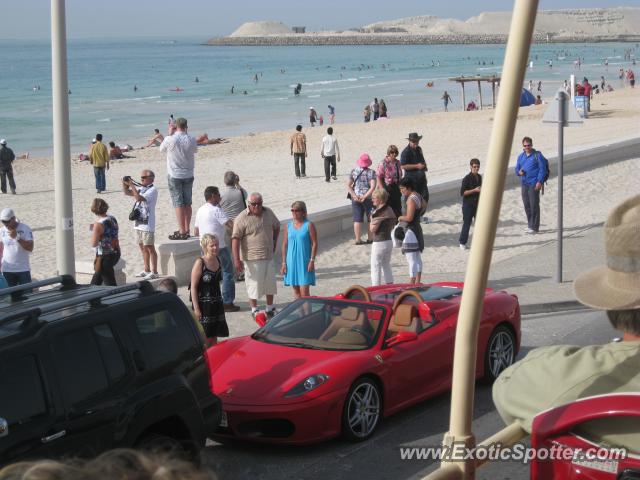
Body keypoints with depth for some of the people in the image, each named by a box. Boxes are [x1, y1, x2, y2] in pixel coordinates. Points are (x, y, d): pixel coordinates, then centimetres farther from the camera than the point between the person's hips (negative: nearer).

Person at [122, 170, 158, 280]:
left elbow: (139, 198, -24)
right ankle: (147, 270, 24)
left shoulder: (152, 190, -12)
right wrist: (124, 184, -1)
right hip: (139, 222, 8)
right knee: (142, 247, 14)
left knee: (150, 247, -4)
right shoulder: (141, 188, 12)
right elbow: (127, 193, 16)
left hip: (147, 224, -8)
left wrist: (132, 185, -20)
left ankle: (154, 272, 1)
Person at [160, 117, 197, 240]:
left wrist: (169, 133, 11)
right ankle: (186, 230, 18)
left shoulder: (170, 139, -16)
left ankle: (182, 232, -3)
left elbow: (161, 148, 5)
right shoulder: (191, 140, -7)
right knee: (187, 203, 12)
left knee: (178, 203, -2)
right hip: (188, 175, 4)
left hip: (175, 176, -4)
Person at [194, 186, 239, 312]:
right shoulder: (216, 210, -14)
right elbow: (232, 225, -21)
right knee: (228, 273, 1)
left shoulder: (200, 210, 11)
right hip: (219, 247, -8)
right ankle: (227, 303, 0)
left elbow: (196, 232, 16)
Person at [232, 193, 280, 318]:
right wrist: (236, 260, -21)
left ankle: (270, 308, 30)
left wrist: (274, 244, 19)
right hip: (252, 258, -5)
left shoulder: (268, 213, 5)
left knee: (270, 283, 14)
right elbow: (235, 239, -15)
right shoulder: (242, 218, -12)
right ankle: (254, 310, 18)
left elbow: (276, 227, 23)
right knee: (253, 284, 2)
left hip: (268, 256, 5)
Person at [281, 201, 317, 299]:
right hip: (292, 261, 4)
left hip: (305, 261, -4)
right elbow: (285, 245, 9)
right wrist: (284, 263, 6)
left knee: (304, 292, -9)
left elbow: (314, 244, -4)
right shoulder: (288, 226, 6)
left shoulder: (309, 225, -4)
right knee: (296, 290, 8)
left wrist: (312, 260, -11)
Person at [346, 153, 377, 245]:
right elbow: (373, 187, -17)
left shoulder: (353, 172, 1)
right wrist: (365, 196, -16)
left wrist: (354, 196, -9)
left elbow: (348, 185, -3)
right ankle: (370, 238, 17)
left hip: (356, 199, 3)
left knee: (357, 219, 6)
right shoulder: (371, 172, -8)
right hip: (368, 199, -2)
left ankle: (358, 239, 7)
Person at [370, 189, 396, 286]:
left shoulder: (379, 212, -20)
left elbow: (373, 229, -17)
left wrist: (371, 219, -5)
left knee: (375, 267, 1)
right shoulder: (389, 210, 7)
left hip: (379, 243, -9)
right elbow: (393, 226, 14)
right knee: (387, 266, 18)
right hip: (389, 241, 9)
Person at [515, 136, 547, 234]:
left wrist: (539, 181, -15)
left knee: (534, 205, -7)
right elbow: (517, 168, 21)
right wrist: (519, 172, -4)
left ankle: (534, 227, -5)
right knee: (527, 205, 9)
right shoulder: (521, 156, 15)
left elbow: (542, 169, -7)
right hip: (524, 184, 6)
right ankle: (530, 225, 20)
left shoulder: (537, 155, -2)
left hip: (534, 184, -6)